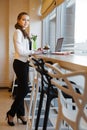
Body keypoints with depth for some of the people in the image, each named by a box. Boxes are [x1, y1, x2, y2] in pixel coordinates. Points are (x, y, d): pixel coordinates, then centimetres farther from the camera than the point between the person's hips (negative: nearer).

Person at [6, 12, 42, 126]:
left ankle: (20, 113, 22)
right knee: (24, 89, -6)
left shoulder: (24, 32, 15)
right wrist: (34, 52, -14)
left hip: (24, 63, 9)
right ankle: (11, 113, 8)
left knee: (22, 89, 12)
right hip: (20, 63, -9)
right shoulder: (18, 32, -12)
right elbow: (20, 51, -19)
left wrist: (35, 51, 1)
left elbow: (25, 50, 11)